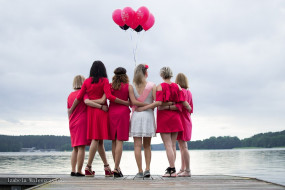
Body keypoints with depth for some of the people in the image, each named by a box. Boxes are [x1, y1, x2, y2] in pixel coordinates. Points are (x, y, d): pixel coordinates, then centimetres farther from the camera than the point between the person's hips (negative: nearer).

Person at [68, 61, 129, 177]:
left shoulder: (87, 81, 8)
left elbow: (79, 97, 6)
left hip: (90, 111, 5)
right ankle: (88, 167, -9)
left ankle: (107, 167, 14)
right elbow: (109, 96, -14)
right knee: (97, 139, -5)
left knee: (99, 140, 9)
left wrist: (71, 109, 19)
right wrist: (126, 103, -10)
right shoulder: (104, 81, -2)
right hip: (101, 111, -5)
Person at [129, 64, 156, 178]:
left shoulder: (131, 86, 2)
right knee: (147, 146, 10)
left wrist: (144, 104, -1)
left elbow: (133, 101, -9)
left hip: (136, 115, -1)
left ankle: (140, 171, -3)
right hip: (148, 115, 1)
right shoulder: (152, 86, 2)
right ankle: (147, 169, 3)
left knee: (137, 145, 0)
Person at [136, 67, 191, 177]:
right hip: (175, 118, 4)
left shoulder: (160, 87, -8)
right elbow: (184, 102, 1)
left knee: (168, 145, -3)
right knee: (173, 145, 11)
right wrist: (189, 108, 21)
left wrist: (143, 108, -15)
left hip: (164, 117, -4)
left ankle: (172, 170, -6)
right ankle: (172, 168, 13)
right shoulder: (177, 87, 5)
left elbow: (158, 102, -19)